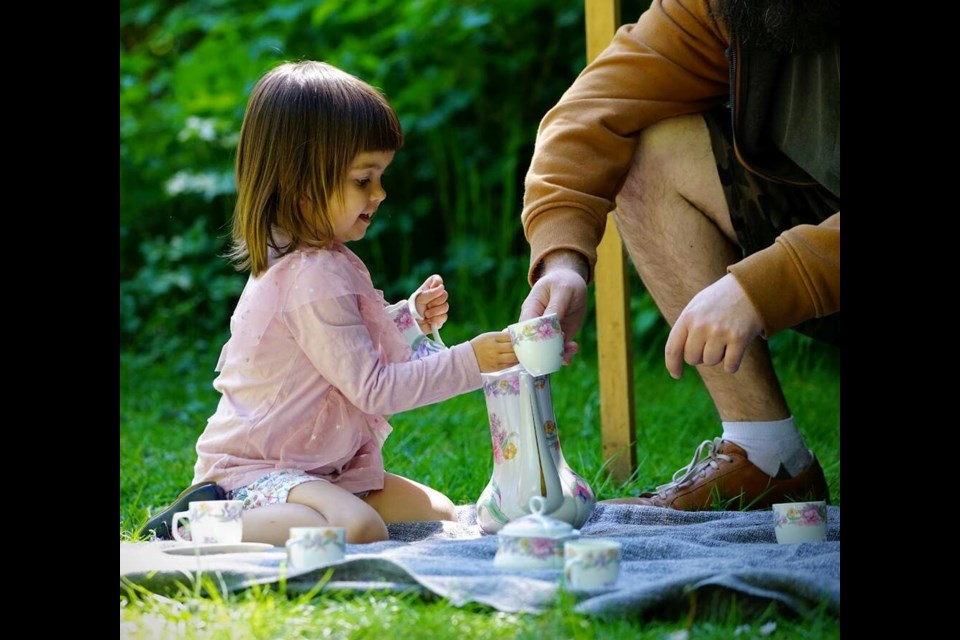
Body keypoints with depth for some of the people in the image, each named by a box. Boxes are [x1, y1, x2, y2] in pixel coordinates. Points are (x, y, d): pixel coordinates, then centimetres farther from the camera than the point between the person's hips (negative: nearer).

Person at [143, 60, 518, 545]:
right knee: (359, 528, -37)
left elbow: (346, 347, 27)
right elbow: (374, 388, -21)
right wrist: (468, 362, -19)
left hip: (315, 463, 11)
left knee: (437, 513, 9)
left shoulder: (308, 260, 12)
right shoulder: (315, 277, -21)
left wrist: (411, 318, 13)